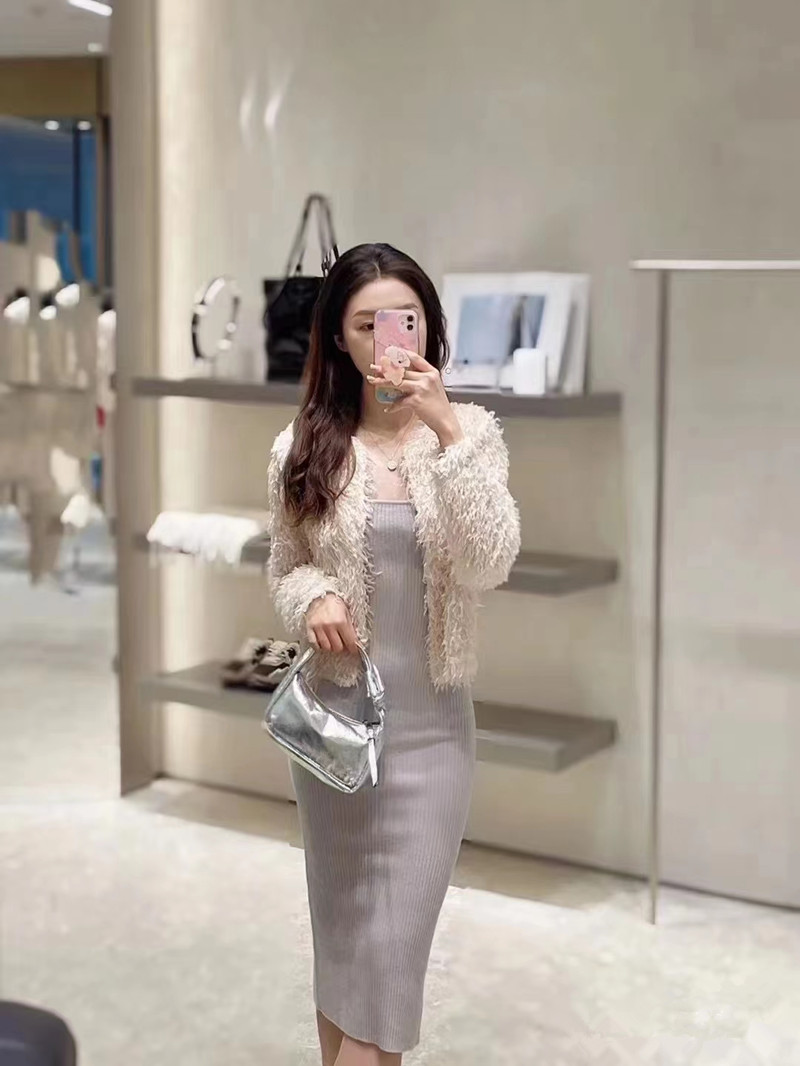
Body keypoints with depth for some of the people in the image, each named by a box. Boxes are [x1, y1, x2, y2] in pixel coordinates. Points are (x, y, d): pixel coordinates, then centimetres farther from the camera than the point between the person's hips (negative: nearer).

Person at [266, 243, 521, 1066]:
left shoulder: (472, 432, -5)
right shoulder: (303, 447, -3)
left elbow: (489, 566, -16)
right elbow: (284, 568, 8)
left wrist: (447, 434, -23)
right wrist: (313, 598, -16)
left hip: (432, 721, -1)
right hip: (335, 712, 1)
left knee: (392, 940, 3)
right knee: (341, 923, 14)